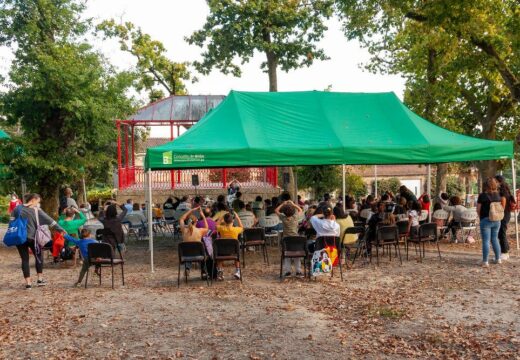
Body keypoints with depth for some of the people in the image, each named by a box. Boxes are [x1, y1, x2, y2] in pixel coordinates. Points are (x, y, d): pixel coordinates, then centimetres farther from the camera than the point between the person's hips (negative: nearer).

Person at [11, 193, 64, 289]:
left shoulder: (17, 209, 7)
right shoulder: (36, 210, -4)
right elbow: (49, 220, -3)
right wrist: (60, 229, 0)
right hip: (31, 237, -3)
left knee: (25, 259, 7)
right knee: (39, 256, 16)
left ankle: (28, 283, 4)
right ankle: (40, 279, 14)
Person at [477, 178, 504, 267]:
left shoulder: (482, 195, -11)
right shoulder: (498, 195, 3)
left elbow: (478, 210, -6)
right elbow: (501, 207, 12)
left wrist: (481, 217, 9)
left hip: (486, 220, -5)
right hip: (497, 220, 5)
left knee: (486, 241, -2)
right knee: (495, 239, 17)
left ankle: (485, 261, -1)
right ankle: (498, 259, 24)